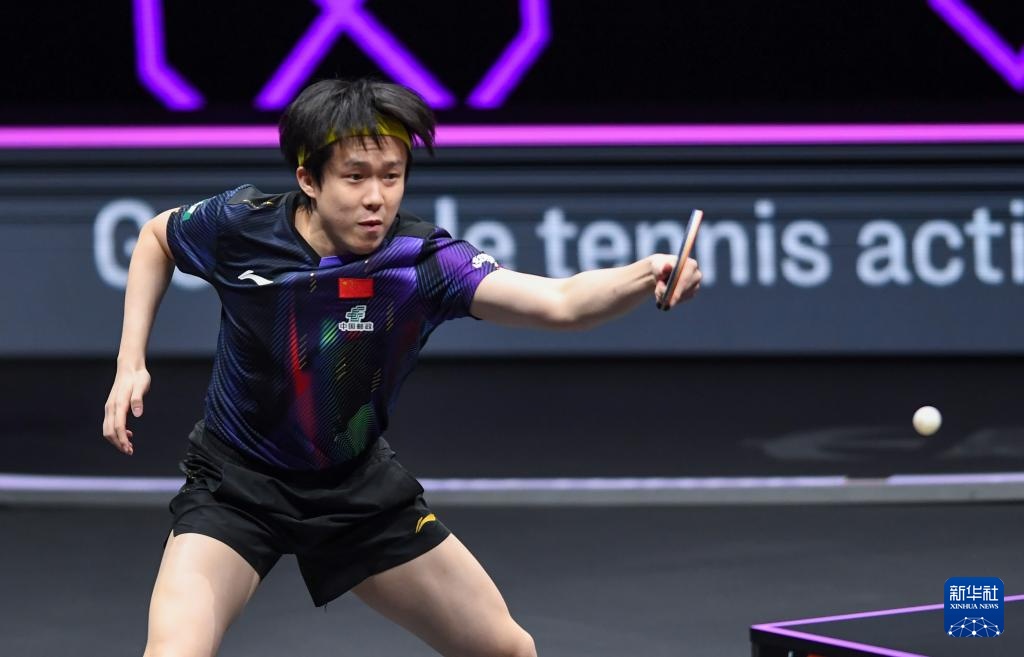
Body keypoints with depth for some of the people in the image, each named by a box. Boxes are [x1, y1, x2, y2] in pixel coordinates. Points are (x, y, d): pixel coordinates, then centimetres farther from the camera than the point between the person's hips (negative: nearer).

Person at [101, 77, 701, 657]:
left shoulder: (423, 260, -23)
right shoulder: (240, 226, -20)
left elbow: (560, 302, -38)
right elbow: (157, 237, 5)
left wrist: (645, 275, -57)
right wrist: (131, 362, -4)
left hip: (357, 482, 2)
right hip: (237, 482, -2)